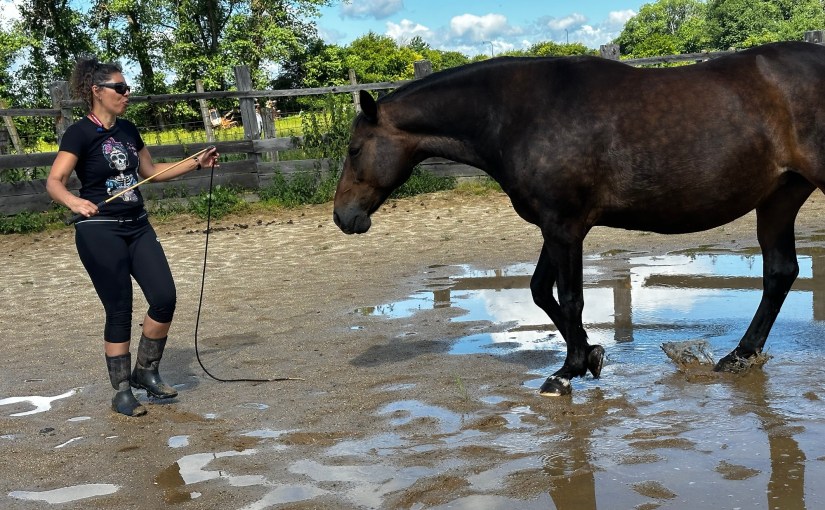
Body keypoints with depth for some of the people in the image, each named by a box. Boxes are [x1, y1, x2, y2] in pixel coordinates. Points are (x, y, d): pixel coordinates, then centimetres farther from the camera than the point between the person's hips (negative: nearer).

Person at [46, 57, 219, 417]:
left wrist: (197, 163, 16)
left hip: (137, 226, 6)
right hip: (100, 232, -6)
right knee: (119, 310, -2)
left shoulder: (128, 130, 10)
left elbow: (151, 171, 22)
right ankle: (121, 392, 12)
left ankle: (145, 371, 18)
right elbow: (54, 182, -20)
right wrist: (73, 201, -41)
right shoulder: (80, 133, -10)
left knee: (164, 297, -3)